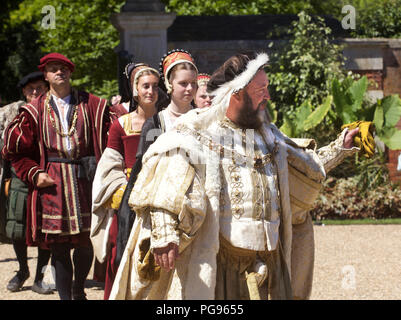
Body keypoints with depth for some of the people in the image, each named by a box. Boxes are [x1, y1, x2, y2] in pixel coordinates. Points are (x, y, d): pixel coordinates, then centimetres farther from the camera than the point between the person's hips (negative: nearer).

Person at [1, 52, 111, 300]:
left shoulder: (92, 106, 7)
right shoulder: (35, 111, 8)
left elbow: (109, 141, 5)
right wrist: (33, 174, -3)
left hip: (84, 180, 0)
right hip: (52, 183, 0)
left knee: (85, 242, 2)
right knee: (59, 247, -1)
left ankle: (78, 291, 27)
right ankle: (65, 296, 6)